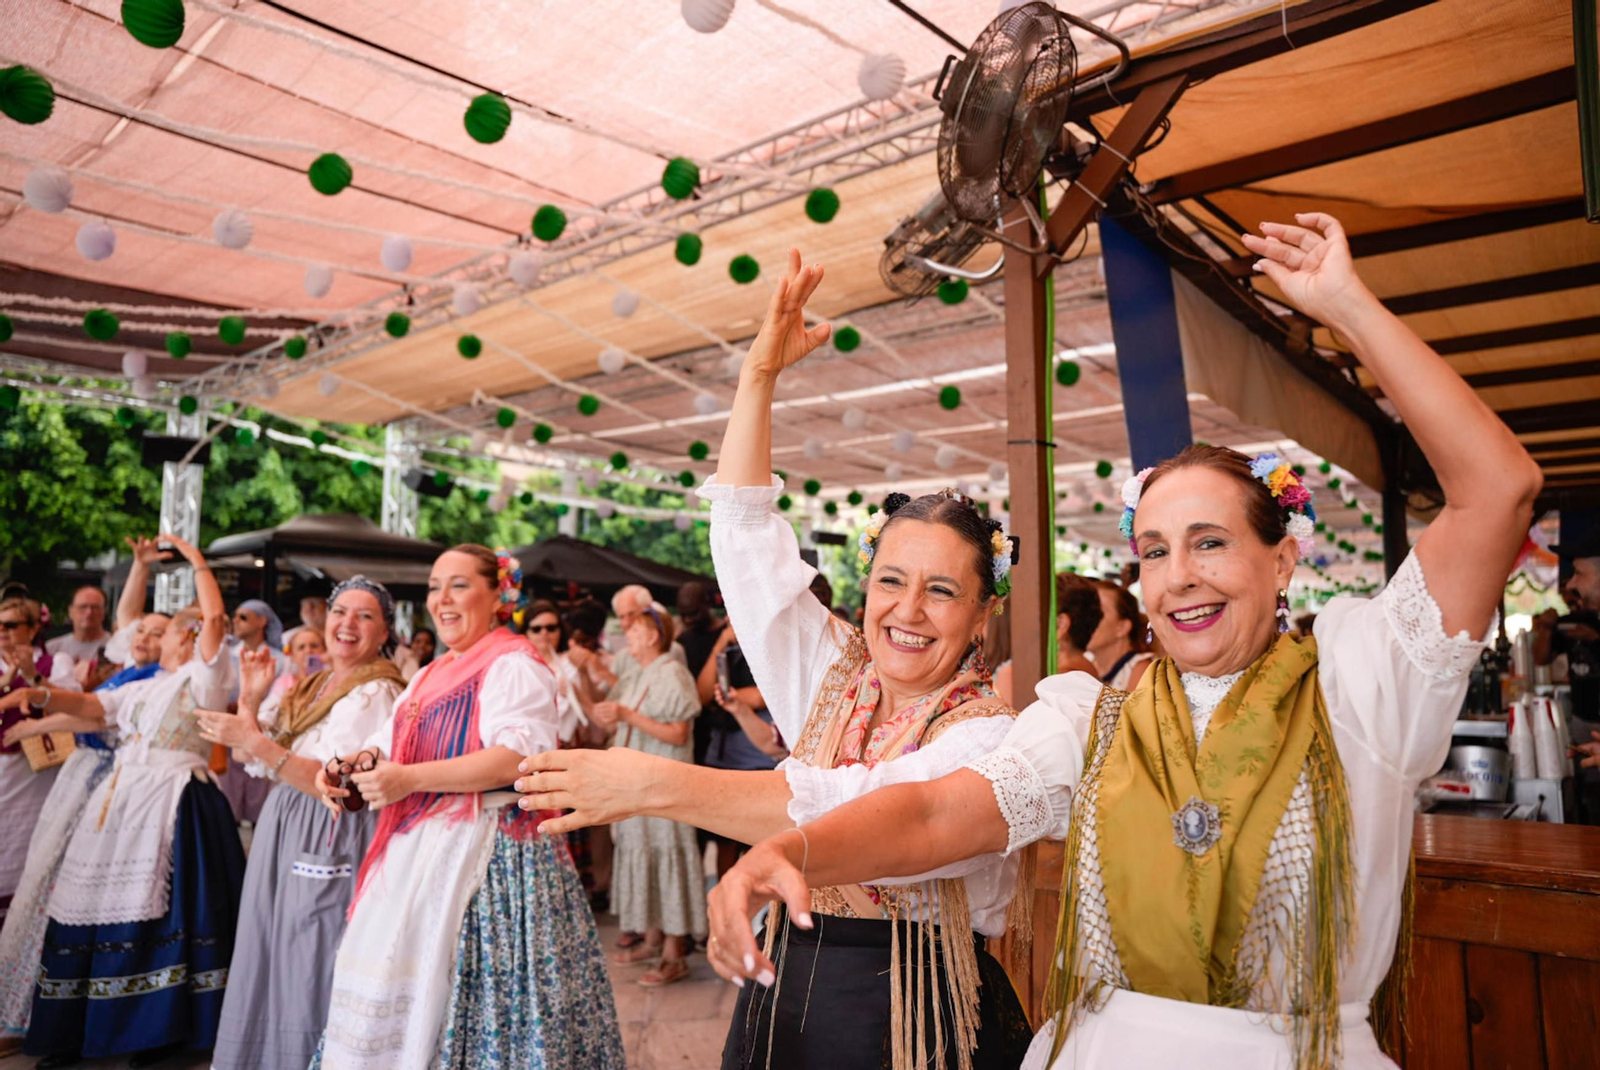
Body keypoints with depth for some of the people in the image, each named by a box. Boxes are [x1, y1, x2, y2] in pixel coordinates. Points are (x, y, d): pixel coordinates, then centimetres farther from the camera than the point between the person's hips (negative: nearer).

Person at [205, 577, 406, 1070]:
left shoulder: (377, 692, -14)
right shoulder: (307, 686, 12)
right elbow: (251, 762, 16)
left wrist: (257, 742, -25)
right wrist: (252, 698, 3)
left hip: (331, 843, -8)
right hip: (284, 834, 8)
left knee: (310, 974, 0)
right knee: (272, 967, 17)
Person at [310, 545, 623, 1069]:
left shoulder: (513, 664, -9)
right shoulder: (431, 676, 20)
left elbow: (519, 758, -22)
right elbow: (389, 748, 22)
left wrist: (411, 779, -24)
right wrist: (350, 767, -1)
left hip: (485, 854, -9)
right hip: (418, 855, 9)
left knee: (451, 991, -5)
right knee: (396, 991, 11)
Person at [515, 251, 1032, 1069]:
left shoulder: (988, 733, -15)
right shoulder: (831, 677, 1)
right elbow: (745, 536, 1)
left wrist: (660, 786, -38)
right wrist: (760, 374, -4)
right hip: (784, 1002, 5)